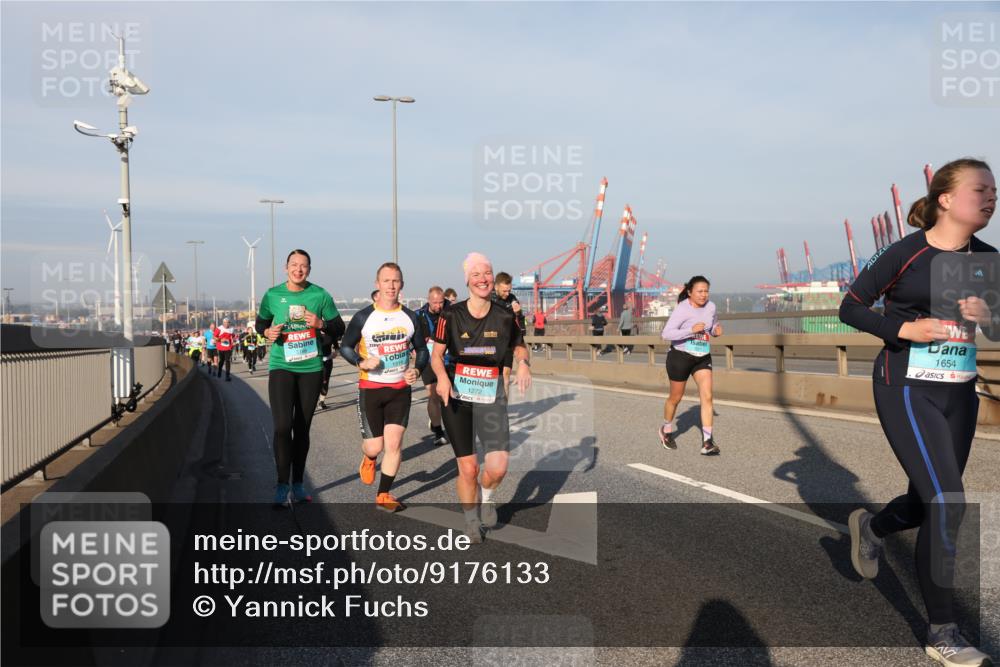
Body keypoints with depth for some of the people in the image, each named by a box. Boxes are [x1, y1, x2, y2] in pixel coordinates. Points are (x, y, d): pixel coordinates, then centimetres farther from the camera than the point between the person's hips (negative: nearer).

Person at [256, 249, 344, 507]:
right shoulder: (272, 295, 0)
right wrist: (268, 332, -9)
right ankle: (282, 485, -4)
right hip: (281, 367, -1)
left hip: (311, 369, 1)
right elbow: (260, 324, 13)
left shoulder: (320, 295, -2)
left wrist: (321, 323, -17)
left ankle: (298, 483, 22)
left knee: (302, 428, 10)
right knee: (282, 426, -14)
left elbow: (339, 329, 3)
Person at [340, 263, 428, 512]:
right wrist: (361, 362, -18)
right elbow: (345, 346, 2)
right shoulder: (363, 317, -5)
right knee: (374, 446, 0)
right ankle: (369, 458, 39)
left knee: (394, 443, -4)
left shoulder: (410, 317, 2)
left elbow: (421, 349, 12)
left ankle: (383, 495, 11)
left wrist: (417, 370, -8)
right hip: (370, 388, -2)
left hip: (401, 388, 2)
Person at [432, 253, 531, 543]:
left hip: (492, 398, 1)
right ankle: (471, 520, 28)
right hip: (457, 397, -1)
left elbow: (519, 346, 14)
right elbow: (437, 354, 1)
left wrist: (523, 363, -9)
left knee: (498, 467, -12)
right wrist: (442, 377, -20)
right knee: (468, 468, 0)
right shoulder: (452, 315, -5)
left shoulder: (505, 317, -1)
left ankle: (486, 496, 24)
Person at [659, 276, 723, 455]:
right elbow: (666, 334, -27)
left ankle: (707, 442, -8)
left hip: (703, 358, 4)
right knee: (675, 398, 12)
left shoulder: (710, 306, -1)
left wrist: (717, 330, -5)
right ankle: (666, 430, 39)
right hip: (680, 356, -4)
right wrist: (691, 330, -35)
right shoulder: (682, 309, -19)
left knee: (707, 396, -10)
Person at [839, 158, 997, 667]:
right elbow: (850, 307, -7)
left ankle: (869, 527, 48)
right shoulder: (906, 252, -11)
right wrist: (904, 328, -20)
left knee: (928, 502, 14)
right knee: (946, 503, -12)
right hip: (907, 390, -6)